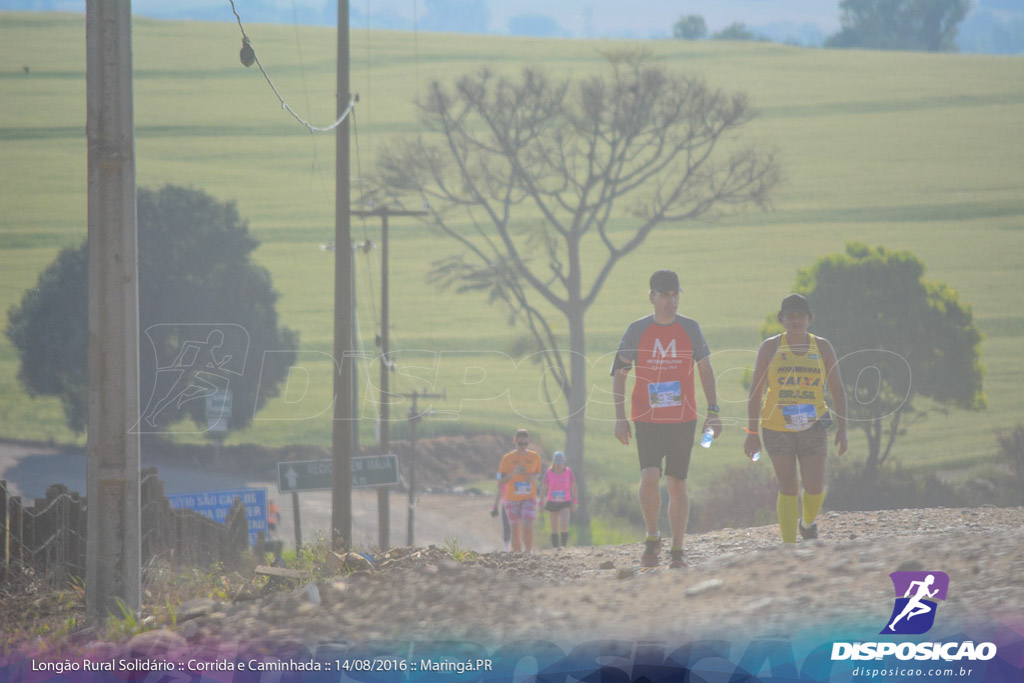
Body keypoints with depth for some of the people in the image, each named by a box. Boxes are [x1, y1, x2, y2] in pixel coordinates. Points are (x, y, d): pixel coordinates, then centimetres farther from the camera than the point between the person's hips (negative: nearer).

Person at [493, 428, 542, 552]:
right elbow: (500, 481, -1)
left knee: (528, 527, -17)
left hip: (529, 498, 0)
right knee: (516, 530, 4)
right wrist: (513, 473, -19)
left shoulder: (534, 457, 4)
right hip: (512, 499, 0)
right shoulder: (508, 458, -1)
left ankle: (529, 553, -10)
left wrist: (534, 477, -5)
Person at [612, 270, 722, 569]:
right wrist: (620, 418, -3)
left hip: (683, 419, 1)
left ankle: (677, 551, 13)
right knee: (649, 477, -18)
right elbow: (619, 374, 4)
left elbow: (706, 370, 11)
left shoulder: (690, 329, 3)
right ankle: (652, 538, 3)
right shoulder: (636, 331, 0)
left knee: (677, 484, 3)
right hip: (647, 420, -1)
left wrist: (713, 412, 4)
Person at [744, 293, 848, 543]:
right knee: (788, 489, -2)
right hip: (777, 427, -1)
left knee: (815, 487, -6)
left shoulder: (822, 348, 4)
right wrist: (752, 432, -4)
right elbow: (756, 392, 1)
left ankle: (808, 521, 28)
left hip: (812, 428, 1)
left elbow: (837, 390, 7)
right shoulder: (770, 348, 1)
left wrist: (842, 428, 0)